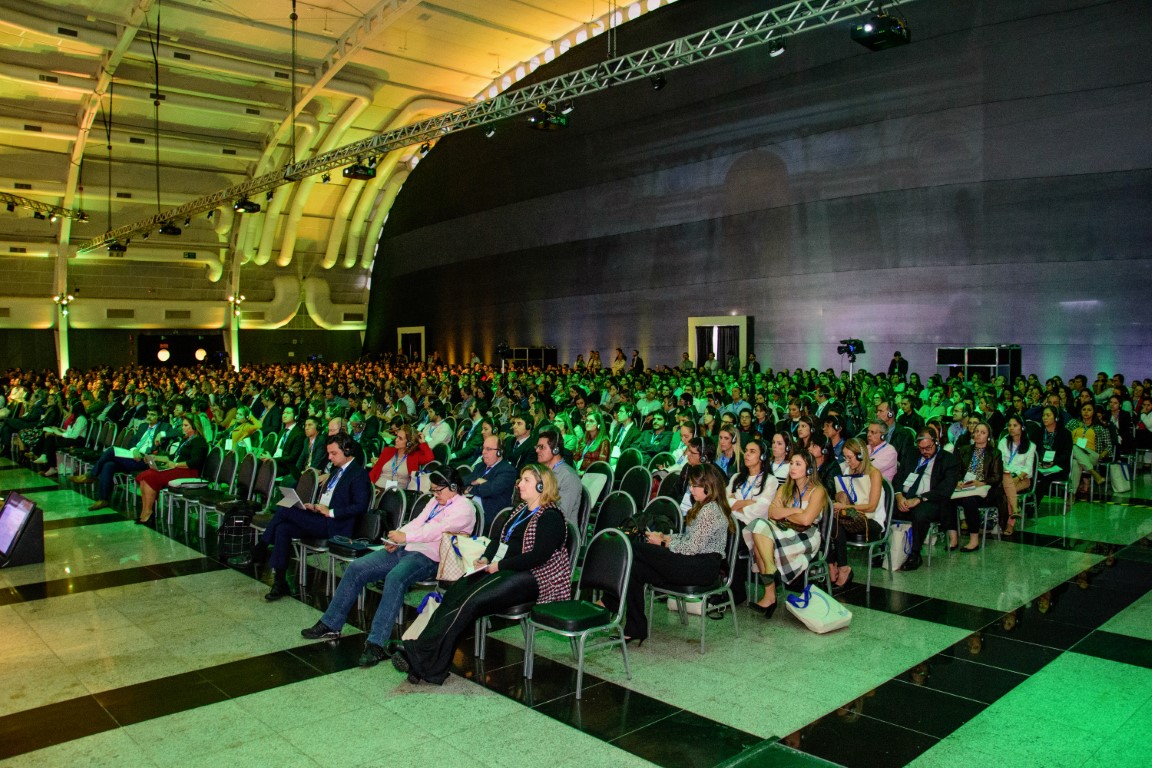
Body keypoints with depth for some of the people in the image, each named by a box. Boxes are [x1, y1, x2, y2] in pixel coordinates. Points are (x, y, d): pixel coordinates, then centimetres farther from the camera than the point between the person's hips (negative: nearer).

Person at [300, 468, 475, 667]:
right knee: (356, 568, -3)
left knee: (395, 577, -38)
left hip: (428, 558, -9)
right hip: (405, 549, 9)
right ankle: (331, 625, 7)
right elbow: (417, 522, 18)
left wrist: (406, 536, -27)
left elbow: (438, 529, -20)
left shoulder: (463, 508, -6)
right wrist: (396, 538, 0)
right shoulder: (436, 501, 23)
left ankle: (376, 644, -37)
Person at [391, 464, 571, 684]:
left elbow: (539, 556, -17)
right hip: (503, 571, 8)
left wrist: (499, 565, -16)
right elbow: (499, 538, 23)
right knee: (454, 593, -16)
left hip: (531, 578, -8)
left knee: (471, 601, -27)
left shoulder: (551, 517, -7)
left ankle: (423, 658, -26)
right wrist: (486, 558, 3)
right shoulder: (520, 510, 20)